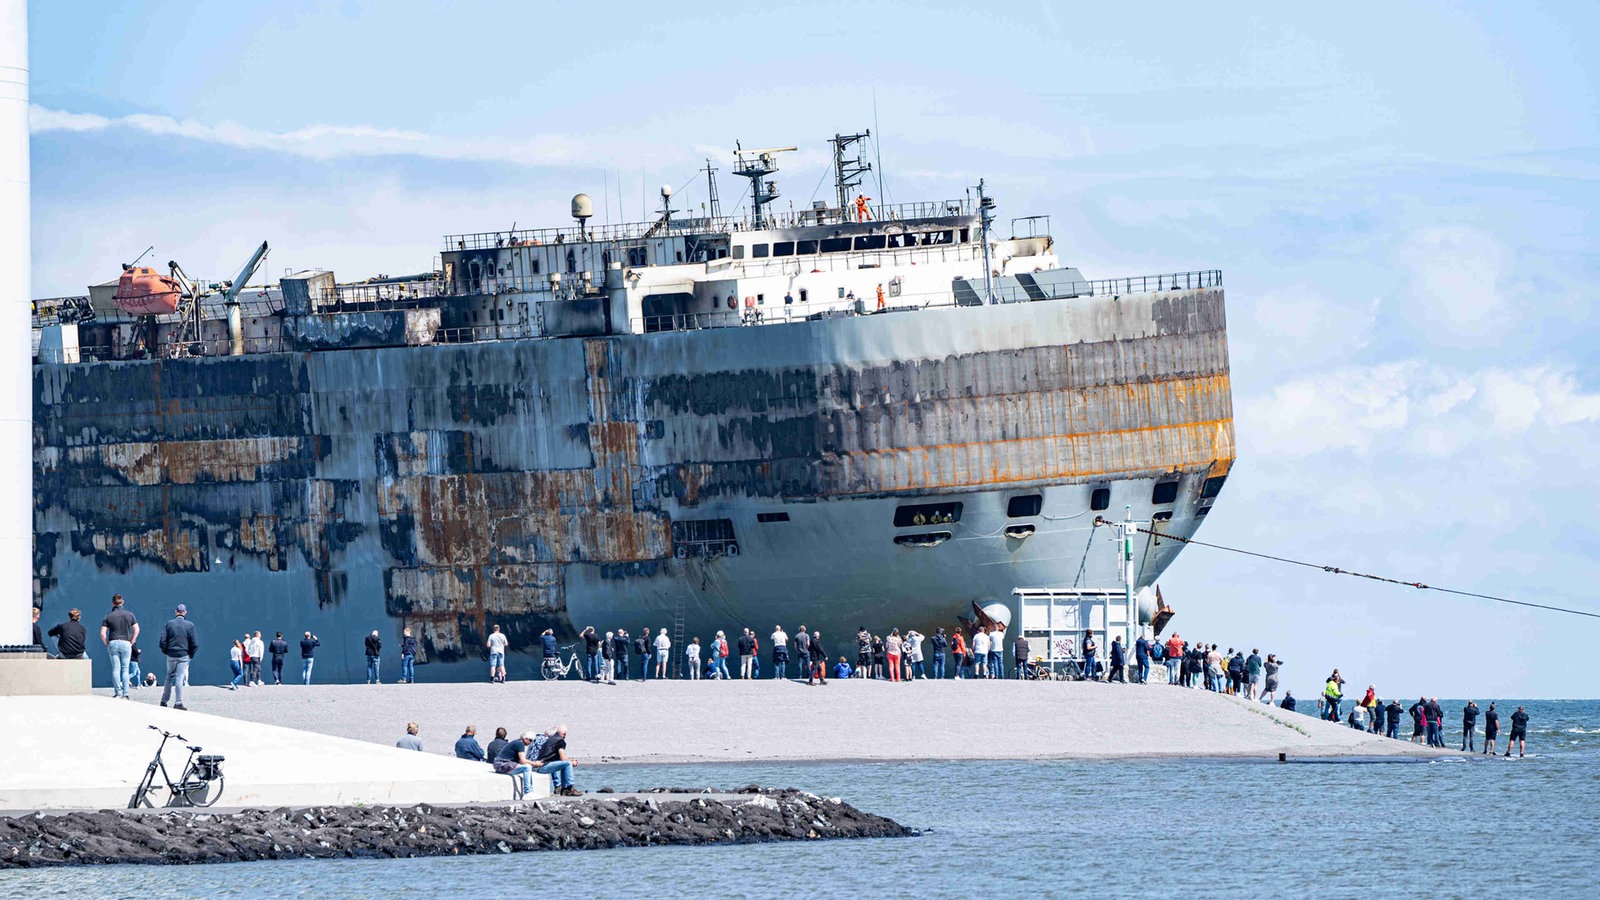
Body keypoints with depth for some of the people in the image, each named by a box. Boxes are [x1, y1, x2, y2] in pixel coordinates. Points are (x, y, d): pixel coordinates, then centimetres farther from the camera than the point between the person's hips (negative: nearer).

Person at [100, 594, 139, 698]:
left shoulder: (108, 617, 1)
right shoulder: (129, 615, 4)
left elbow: (102, 633, -6)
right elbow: (136, 629, 1)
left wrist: (107, 644, 7)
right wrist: (131, 642, 8)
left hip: (113, 643, -1)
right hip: (126, 643, 1)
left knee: (115, 669, 2)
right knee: (125, 669, 4)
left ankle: (118, 692, -7)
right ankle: (125, 694, -2)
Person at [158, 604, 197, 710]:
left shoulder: (169, 624, 0)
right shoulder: (190, 625, -4)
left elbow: (162, 641, -3)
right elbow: (194, 644, -4)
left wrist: (165, 652, 12)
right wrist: (191, 654, 10)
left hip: (171, 655, 2)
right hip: (184, 656, -2)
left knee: (169, 677, 15)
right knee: (180, 679, -2)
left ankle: (164, 701, 18)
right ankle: (178, 703, -6)